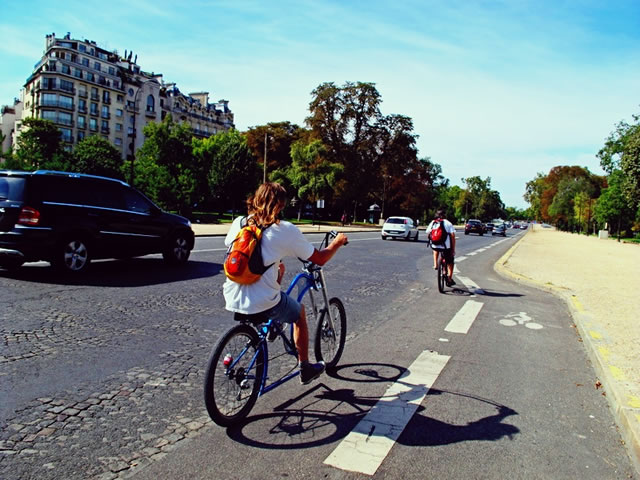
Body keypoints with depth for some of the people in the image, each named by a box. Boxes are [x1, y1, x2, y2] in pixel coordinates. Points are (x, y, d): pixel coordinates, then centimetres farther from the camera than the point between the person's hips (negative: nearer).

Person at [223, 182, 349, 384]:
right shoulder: (286, 230, -9)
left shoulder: (239, 222, 3)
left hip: (232, 300, 5)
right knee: (299, 312, 26)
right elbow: (320, 259, -3)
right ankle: (305, 368, 37)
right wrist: (338, 242, 18)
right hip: (263, 304, -5)